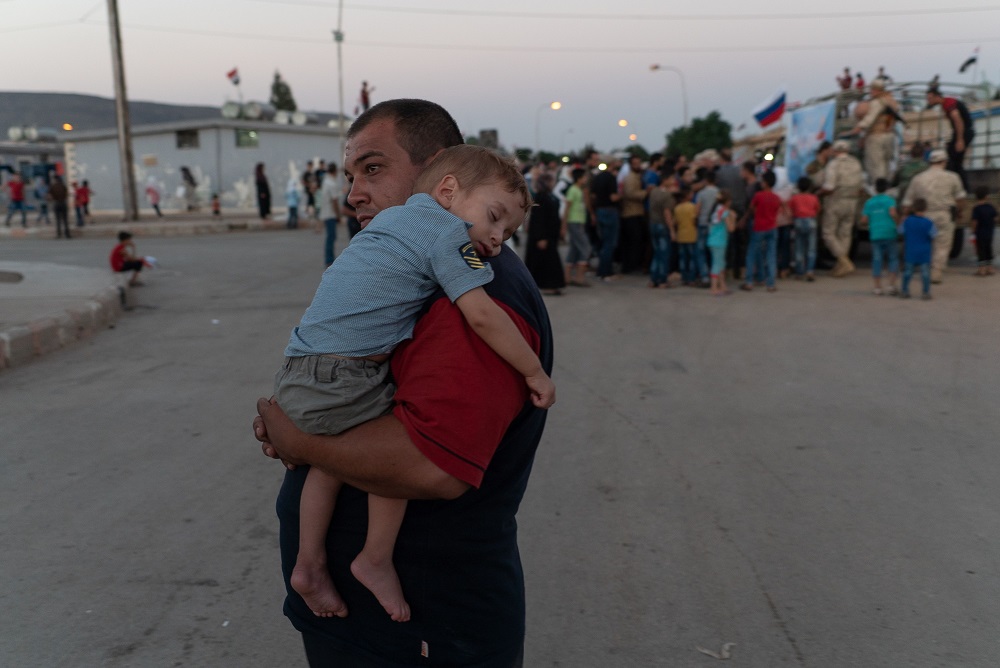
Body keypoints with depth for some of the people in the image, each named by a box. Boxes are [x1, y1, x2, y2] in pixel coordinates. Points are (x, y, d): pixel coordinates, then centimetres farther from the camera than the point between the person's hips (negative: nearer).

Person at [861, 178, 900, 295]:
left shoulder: (869, 202, 7)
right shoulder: (889, 199, -1)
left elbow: (864, 219, 3)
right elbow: (892, 213, -17)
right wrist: (897, 222, -1)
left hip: (875, 234, 2)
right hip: (889, 233, -2)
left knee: (877, 260, 3)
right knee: (893, 258, 8)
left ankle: (878, 287, 3)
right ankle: (891, 284, -1)